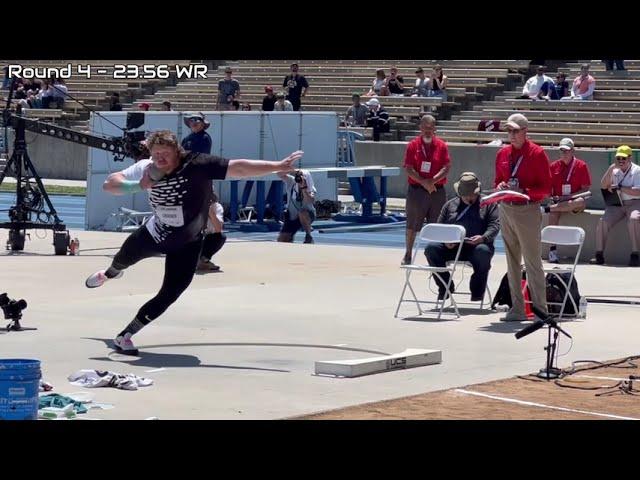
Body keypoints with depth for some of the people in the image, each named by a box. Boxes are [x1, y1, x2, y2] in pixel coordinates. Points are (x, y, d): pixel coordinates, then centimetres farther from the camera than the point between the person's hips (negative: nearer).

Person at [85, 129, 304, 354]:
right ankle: (110, 273, 70)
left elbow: (238, 167, -40)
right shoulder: (146, 169, -23)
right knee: (124, 258, 30)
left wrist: (278, 166, -47)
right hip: (154, 234, 3)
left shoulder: (197, 165, -34)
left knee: (169, 296, -9)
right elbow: (109, 184, -21)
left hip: (186, 245, -3)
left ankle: (125, 336, 10)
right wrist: (138, 185, -39)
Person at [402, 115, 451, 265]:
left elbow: (447, 167, -2)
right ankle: (407, 255, 16)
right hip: (416, 190, -1)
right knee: (412, 225, 6)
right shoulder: (413, 145, 0)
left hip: (437, 191, 1)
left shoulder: (441, 145, 3)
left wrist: (433, 181, -16)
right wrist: (423, 182, -15)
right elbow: (408, 169, -5)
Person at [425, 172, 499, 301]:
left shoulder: (488, 204, 14)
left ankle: (477, 291, -20)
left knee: (483, 251, -38)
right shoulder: (450, 204, 22)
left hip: (476, 246, -3)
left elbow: (494, 225, 2)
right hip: (451, 247, 3)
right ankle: (445, 286, -9)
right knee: (431, 248, -23)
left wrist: (483, 238, -19)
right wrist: (445, 240, -6)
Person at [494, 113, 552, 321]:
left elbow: (546, 188, -7)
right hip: (506, 210, 6)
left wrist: (524, 192, -20)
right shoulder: (503, 153, 10)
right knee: (512, 262, 10)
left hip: (528, 212, -6)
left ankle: (540, 310, -3)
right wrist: (500, 187, -4)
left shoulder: (537, 154, -7)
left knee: (532, 262, -6)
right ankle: (517, 309, 16)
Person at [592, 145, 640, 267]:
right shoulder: (614, 171, 15)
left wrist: (619, 187, -14)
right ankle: (599, 255, -15)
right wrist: (610, 169, -4)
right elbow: (603, 186, 6)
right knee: (603, 221, -21)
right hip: (616, 204, 4)